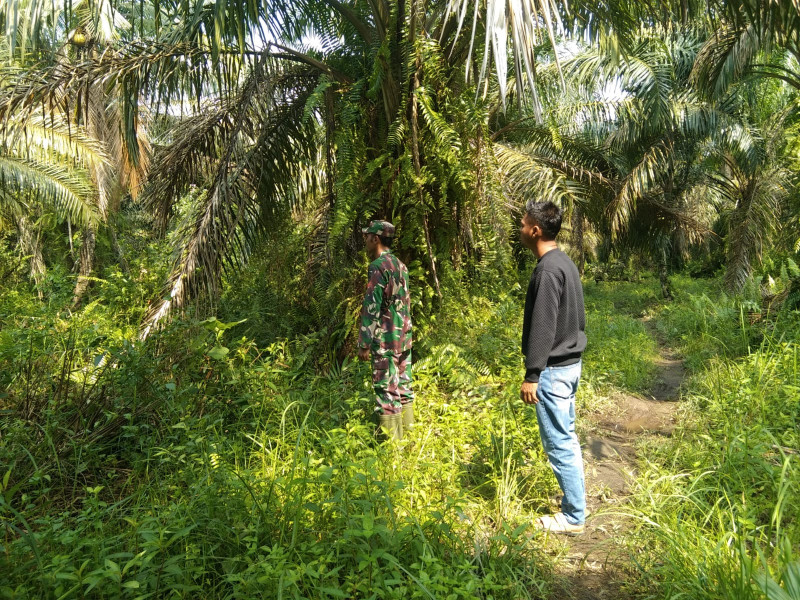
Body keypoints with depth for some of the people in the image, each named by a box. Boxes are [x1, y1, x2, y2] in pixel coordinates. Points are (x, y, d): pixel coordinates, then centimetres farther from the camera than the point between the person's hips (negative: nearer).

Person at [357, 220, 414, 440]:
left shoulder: (378, 266, -14)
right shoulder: (401, 266, 13)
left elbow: (371, 307, -17)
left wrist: (364, 344, -14)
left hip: (385, 340, -9)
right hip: (404, 337, 9)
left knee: (387, 392, -4)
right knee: (403, 389, 13)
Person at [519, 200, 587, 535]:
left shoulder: (548, 270, -20)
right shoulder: (565, 263, 10)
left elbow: (542, 328, -23)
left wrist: (531, 375, -19)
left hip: (554, 368, -10)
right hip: (570, 363, 10)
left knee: (559, 443, 0)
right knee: (566, 438, 19)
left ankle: (573, 517, 10)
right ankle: (574, 499, 31)